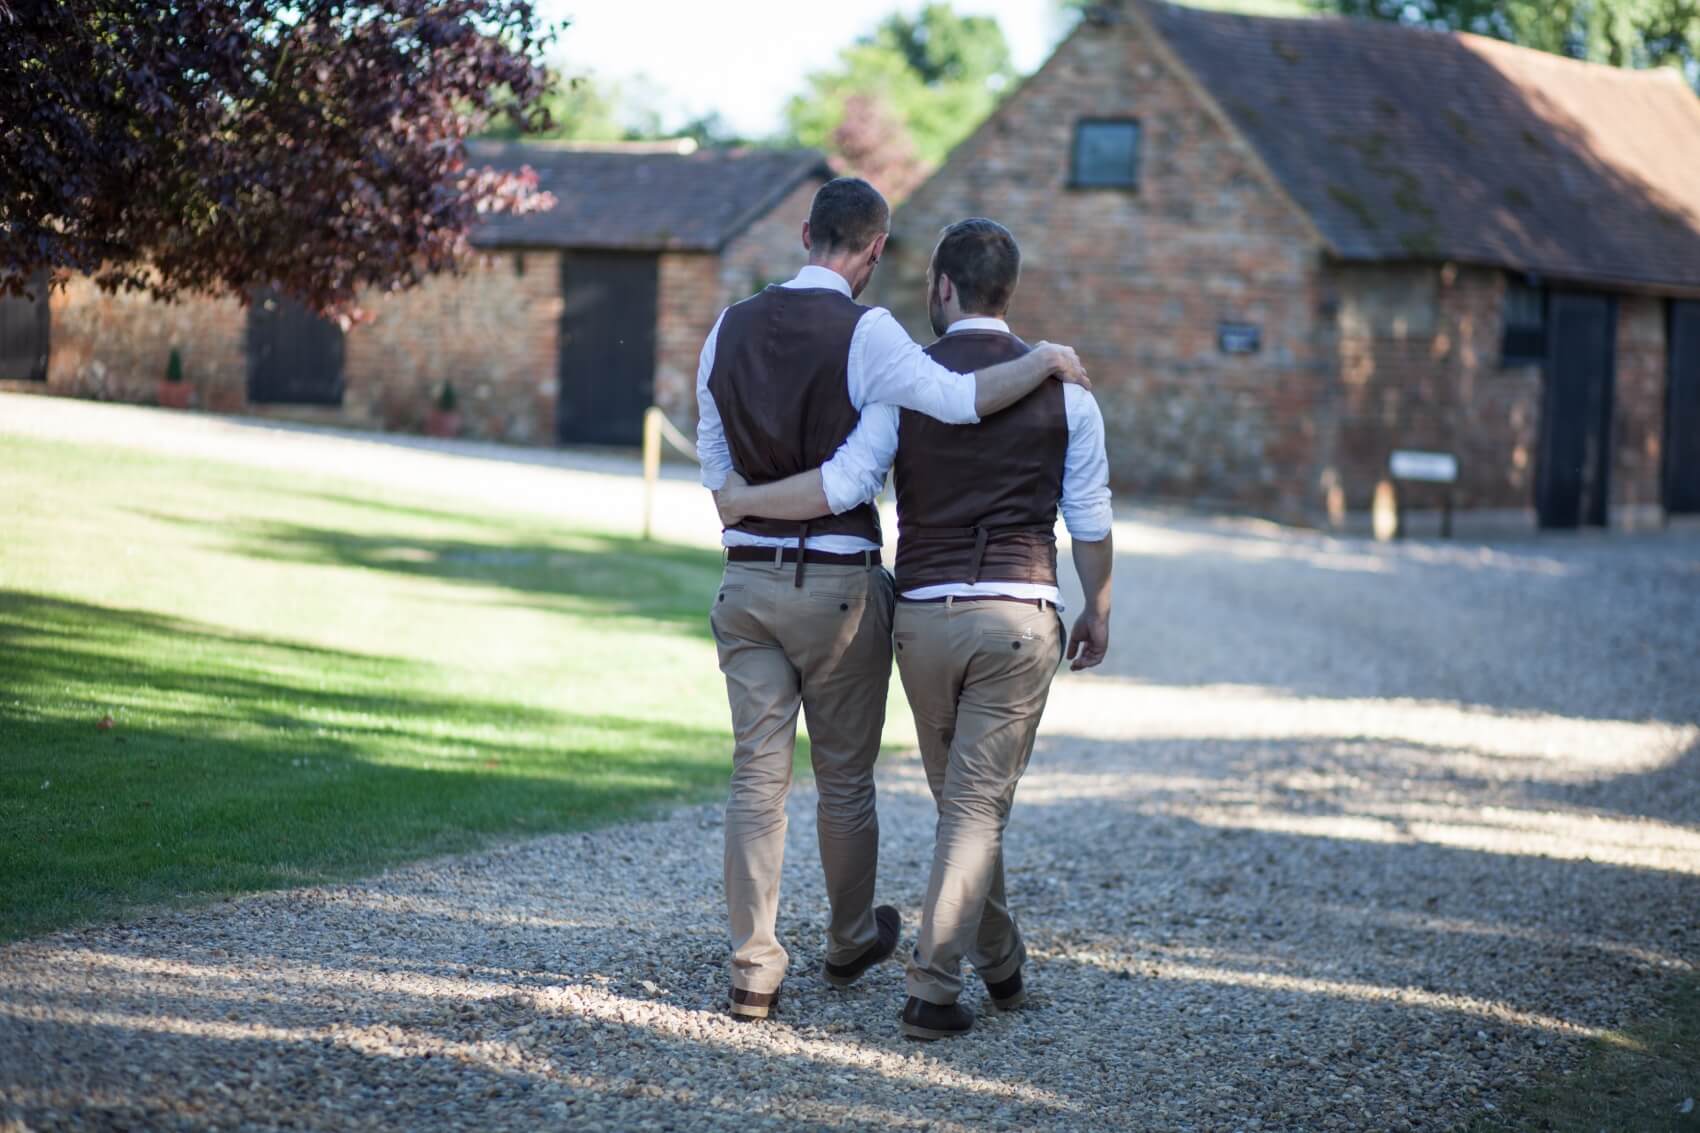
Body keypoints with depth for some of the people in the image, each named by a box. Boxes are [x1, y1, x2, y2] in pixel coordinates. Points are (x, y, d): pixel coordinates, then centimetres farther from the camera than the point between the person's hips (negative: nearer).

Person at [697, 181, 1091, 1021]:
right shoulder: (862, 332, -11)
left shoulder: (731, 328, 7)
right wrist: (1046, 360, -10)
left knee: (757, 777, 5)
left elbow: (714, 466, 11)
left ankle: (754, 969, 2)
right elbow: (959, 399, -25)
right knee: (845, 779, 13)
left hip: (748, 581, 4)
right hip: (838, 584, -4)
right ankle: (850, 942, 31)